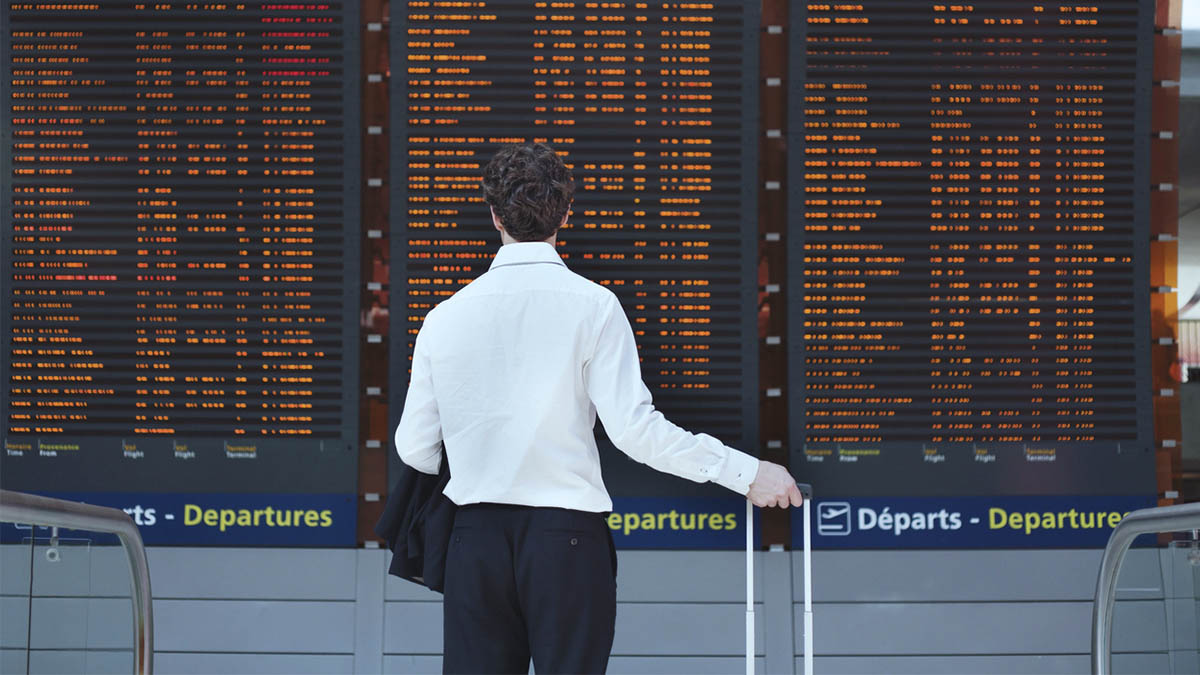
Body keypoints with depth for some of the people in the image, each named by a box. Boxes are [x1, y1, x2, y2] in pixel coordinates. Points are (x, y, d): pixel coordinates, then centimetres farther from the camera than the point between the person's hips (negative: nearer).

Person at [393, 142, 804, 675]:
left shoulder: (445, 317, 4)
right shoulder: (591, 305, -5)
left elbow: (414, 447, 7)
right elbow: (634, 427, -12)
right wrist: (746, 473, -5)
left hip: (476, 537, 3)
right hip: (567, 538, -3)